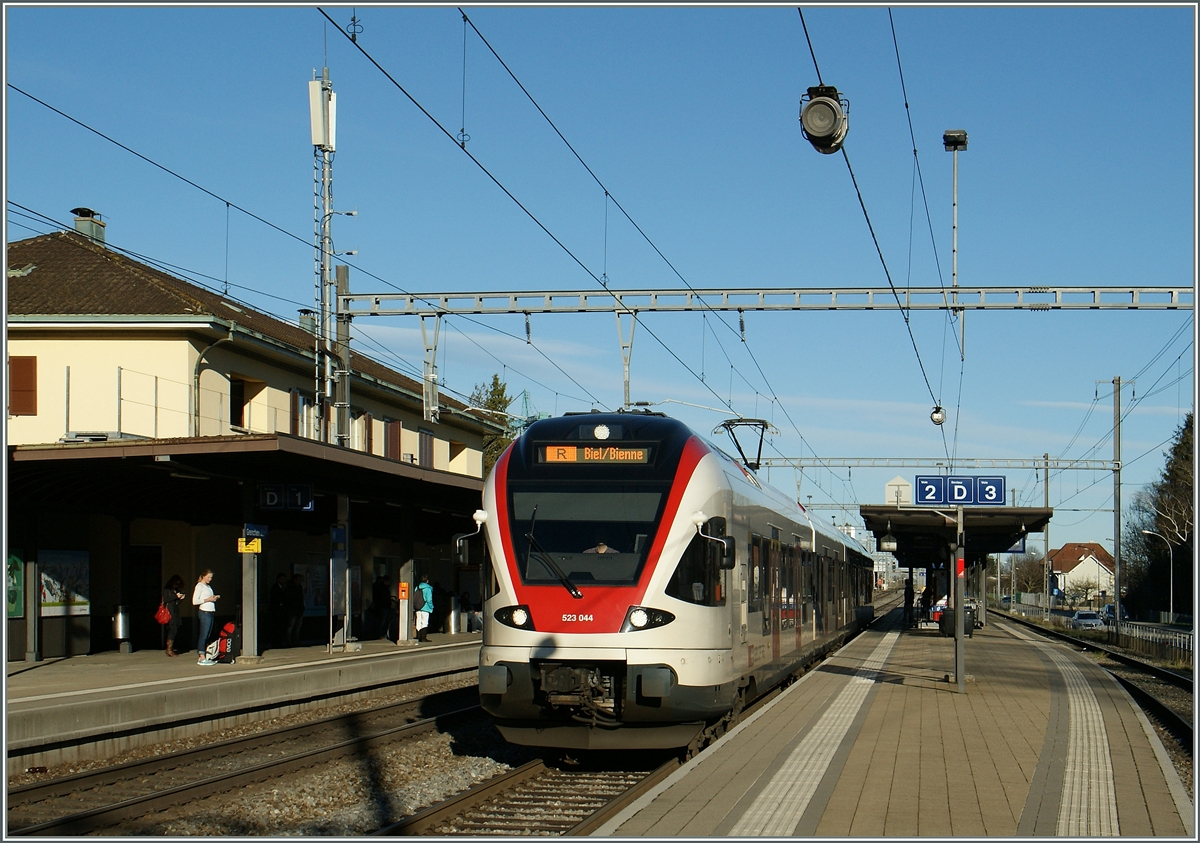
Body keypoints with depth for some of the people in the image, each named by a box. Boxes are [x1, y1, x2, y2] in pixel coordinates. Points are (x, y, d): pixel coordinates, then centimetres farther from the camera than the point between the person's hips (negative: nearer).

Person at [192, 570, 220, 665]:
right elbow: (194, 601, -11)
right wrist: (207, 599, -14)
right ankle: (202, 658, -10)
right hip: (204, 612, -8)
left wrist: (214, 598, 6)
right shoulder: (199, 586, -4)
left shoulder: (208, 586, 20)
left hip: (211, 612, 8)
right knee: (203, 635, -9)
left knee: (207, 636, 7)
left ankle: (202, 657, 9)